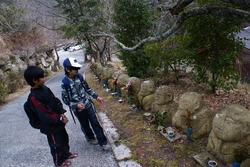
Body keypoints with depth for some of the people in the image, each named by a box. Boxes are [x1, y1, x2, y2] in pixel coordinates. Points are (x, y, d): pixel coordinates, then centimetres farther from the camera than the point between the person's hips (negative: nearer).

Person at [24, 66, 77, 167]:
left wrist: (62, 114, -5)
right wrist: (60, 119, -22)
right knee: (56, 144, 13)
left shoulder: (45, 89, -2)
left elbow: (56, 101, 6)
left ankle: (66, 154, 51)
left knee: (64, 138, 26)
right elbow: (44, 116, -28)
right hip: (50, 125, -8)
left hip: (58, 121, 8)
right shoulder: (33, 97, -27)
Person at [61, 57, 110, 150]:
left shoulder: (79, 76, -6)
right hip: (78, 109, -2)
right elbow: (65, 100, -12)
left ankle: (103, 142, 15)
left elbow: (88, 89, 7)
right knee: (85, 125, 18)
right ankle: (90, 138, 45)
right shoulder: (65, 83, -17)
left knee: (95, 123, 5)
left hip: (88, 105, 3)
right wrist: (76, 105, -25)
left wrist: (96, 97, 2)